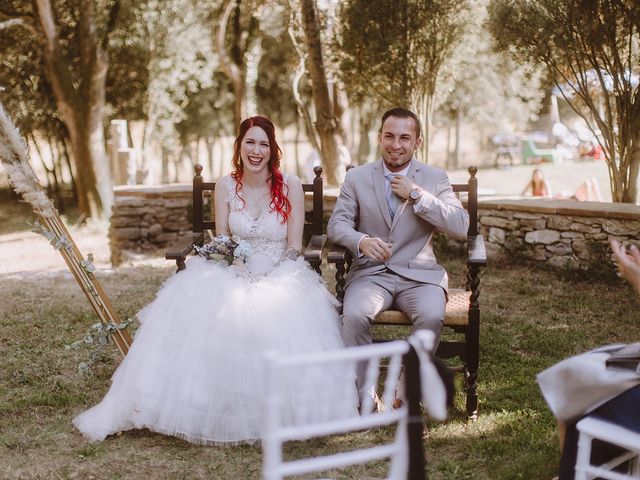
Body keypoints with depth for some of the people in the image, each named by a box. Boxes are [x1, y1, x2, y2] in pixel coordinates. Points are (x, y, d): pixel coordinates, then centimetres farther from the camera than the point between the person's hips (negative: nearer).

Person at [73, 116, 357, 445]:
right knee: (196, 309, -28)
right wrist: (243, 274, -13)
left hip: (282, 275, -2)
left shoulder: (290, 185, -1)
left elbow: (294, 247, -2)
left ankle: (276, 413, -20)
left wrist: (267, 279, -15)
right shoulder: (225, 186, 5)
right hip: (235, 273, 2)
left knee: (278, 316, -37)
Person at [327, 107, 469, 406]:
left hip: (418, 274, 0)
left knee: (432, 317, -31)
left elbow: (461, 226, -5)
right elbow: (337, 223, 1)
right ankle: (365, 397, -15)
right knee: (354, 315, -30)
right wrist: (362, 241, -22)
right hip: (370, 272, 0)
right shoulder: (357, 178, 9)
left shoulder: (435, 179, 7)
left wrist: (416, 195, -11)